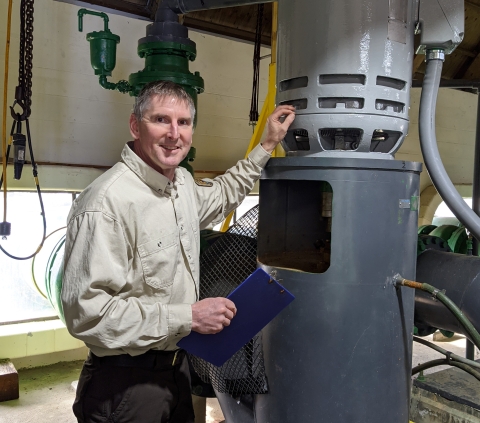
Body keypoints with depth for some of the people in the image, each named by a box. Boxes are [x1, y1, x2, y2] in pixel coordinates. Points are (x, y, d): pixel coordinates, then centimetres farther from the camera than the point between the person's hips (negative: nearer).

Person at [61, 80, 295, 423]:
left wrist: (267, 145, 22)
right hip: (126, 381, -8)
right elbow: (86, 311, -29)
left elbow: (220, 196, 24)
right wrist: (189, 316, -26)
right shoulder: (109, 201, -27)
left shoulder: (183, 181, 1)